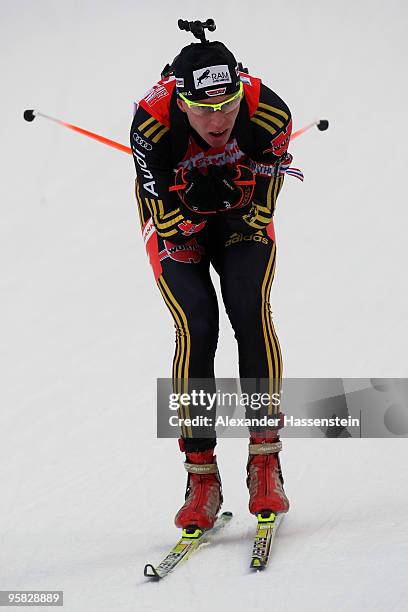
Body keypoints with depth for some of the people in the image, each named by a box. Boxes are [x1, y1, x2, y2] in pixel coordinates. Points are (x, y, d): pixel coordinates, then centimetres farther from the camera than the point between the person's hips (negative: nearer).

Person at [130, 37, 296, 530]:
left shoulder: (269, 114, -28)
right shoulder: (152, 123, -32)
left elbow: (261, 205, -15)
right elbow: (165, 215, -21)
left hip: (242, 223, 1)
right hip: (176, 225, -1)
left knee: (252, 312, -22)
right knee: (196, 328, -19)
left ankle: (264, 461, -16)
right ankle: (201, 476, -11)